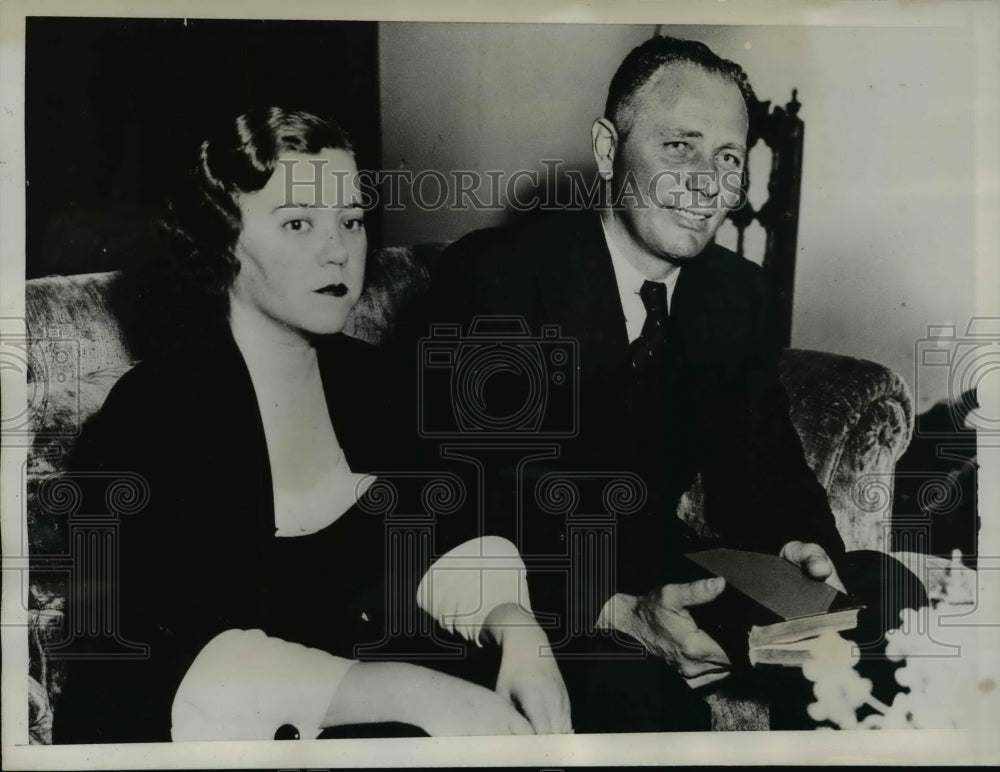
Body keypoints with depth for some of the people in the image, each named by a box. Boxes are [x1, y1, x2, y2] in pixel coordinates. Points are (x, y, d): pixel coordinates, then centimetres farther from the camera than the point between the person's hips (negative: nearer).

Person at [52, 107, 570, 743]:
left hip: (339, 711, 5)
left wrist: (512, 622, -17)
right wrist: (410, 693, -34)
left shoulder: (358, 373, 1)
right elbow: (172, 665, -27)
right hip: (187, 738, -5)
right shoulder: (153, 411, -19)